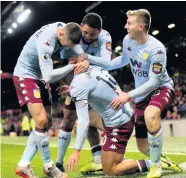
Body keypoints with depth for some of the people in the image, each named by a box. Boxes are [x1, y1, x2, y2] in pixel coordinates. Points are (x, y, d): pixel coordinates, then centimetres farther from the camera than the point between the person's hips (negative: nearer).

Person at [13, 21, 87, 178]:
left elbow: (76, 48, 0)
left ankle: (23, 165, 7)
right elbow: (49, 76, -36)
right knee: (41, 120, -20)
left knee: (47, 123, 5)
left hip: (40, 77, 9)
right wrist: (71, 66, -27)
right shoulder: (46, 41, -34)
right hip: (25, 75, -9)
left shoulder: (65, 28, -9)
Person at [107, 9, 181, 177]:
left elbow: (154, 82, -27)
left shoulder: (156, 48, -27)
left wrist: (128, 96, -32)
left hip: (162, 88, -6)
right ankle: (160, 159, 41)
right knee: (142, 146, 7)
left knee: (150, 115, -43)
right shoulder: (127, 40, -9)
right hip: (142, 94, 7)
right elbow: (124, 59, 14)